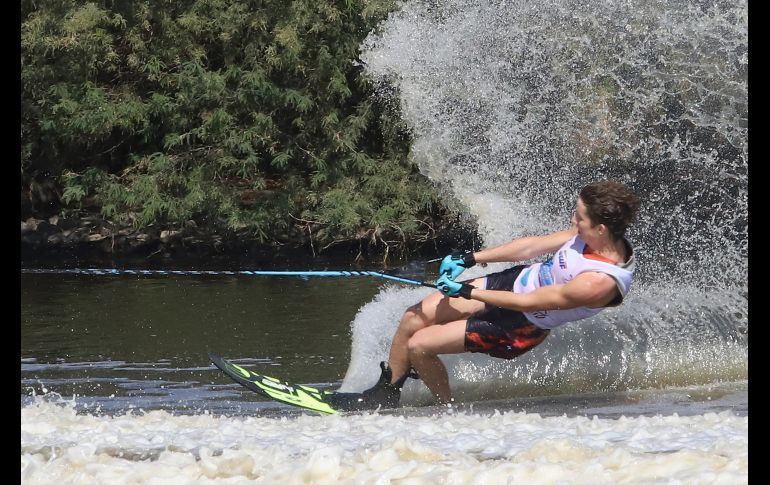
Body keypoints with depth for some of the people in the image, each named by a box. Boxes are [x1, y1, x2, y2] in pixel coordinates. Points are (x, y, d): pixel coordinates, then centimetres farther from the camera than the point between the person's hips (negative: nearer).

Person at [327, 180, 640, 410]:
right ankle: (385, 393, 26)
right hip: (515, 280, 8)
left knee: (419, 345, -9)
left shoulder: (600, 282, -35)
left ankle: (449, 410, 17)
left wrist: (468, 292, -17)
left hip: (520, 326, -8)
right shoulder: (590, 234, -12)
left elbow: (528, 303, -26)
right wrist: (470, 259, 3)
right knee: (412, 319, 5)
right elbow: (536, 245, 2)